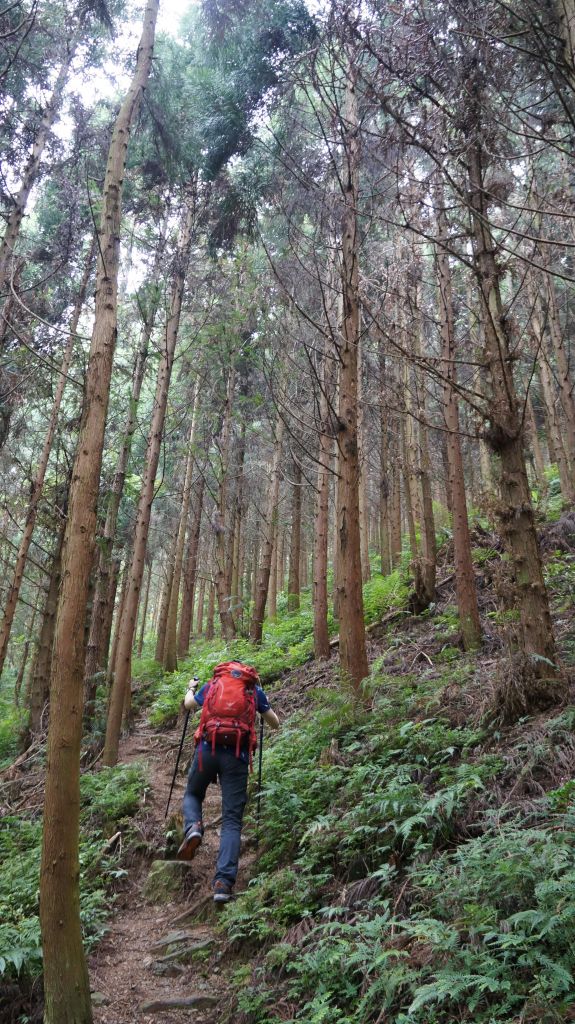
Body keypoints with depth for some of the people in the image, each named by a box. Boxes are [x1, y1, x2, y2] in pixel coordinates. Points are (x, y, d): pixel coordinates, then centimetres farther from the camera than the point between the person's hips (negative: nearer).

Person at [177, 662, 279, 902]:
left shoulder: (212, 684, 17)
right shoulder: (255, 689, 15)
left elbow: (189, 705, 31)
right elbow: (275, 724, 22)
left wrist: (190, 688, 52)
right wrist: (264, 705, 40)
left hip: (208, 749, 1)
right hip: (237, 755, -1)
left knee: (192, 794, 27)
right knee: (232, 821, 3)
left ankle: (193, 827, -4)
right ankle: (223, 881, -10)